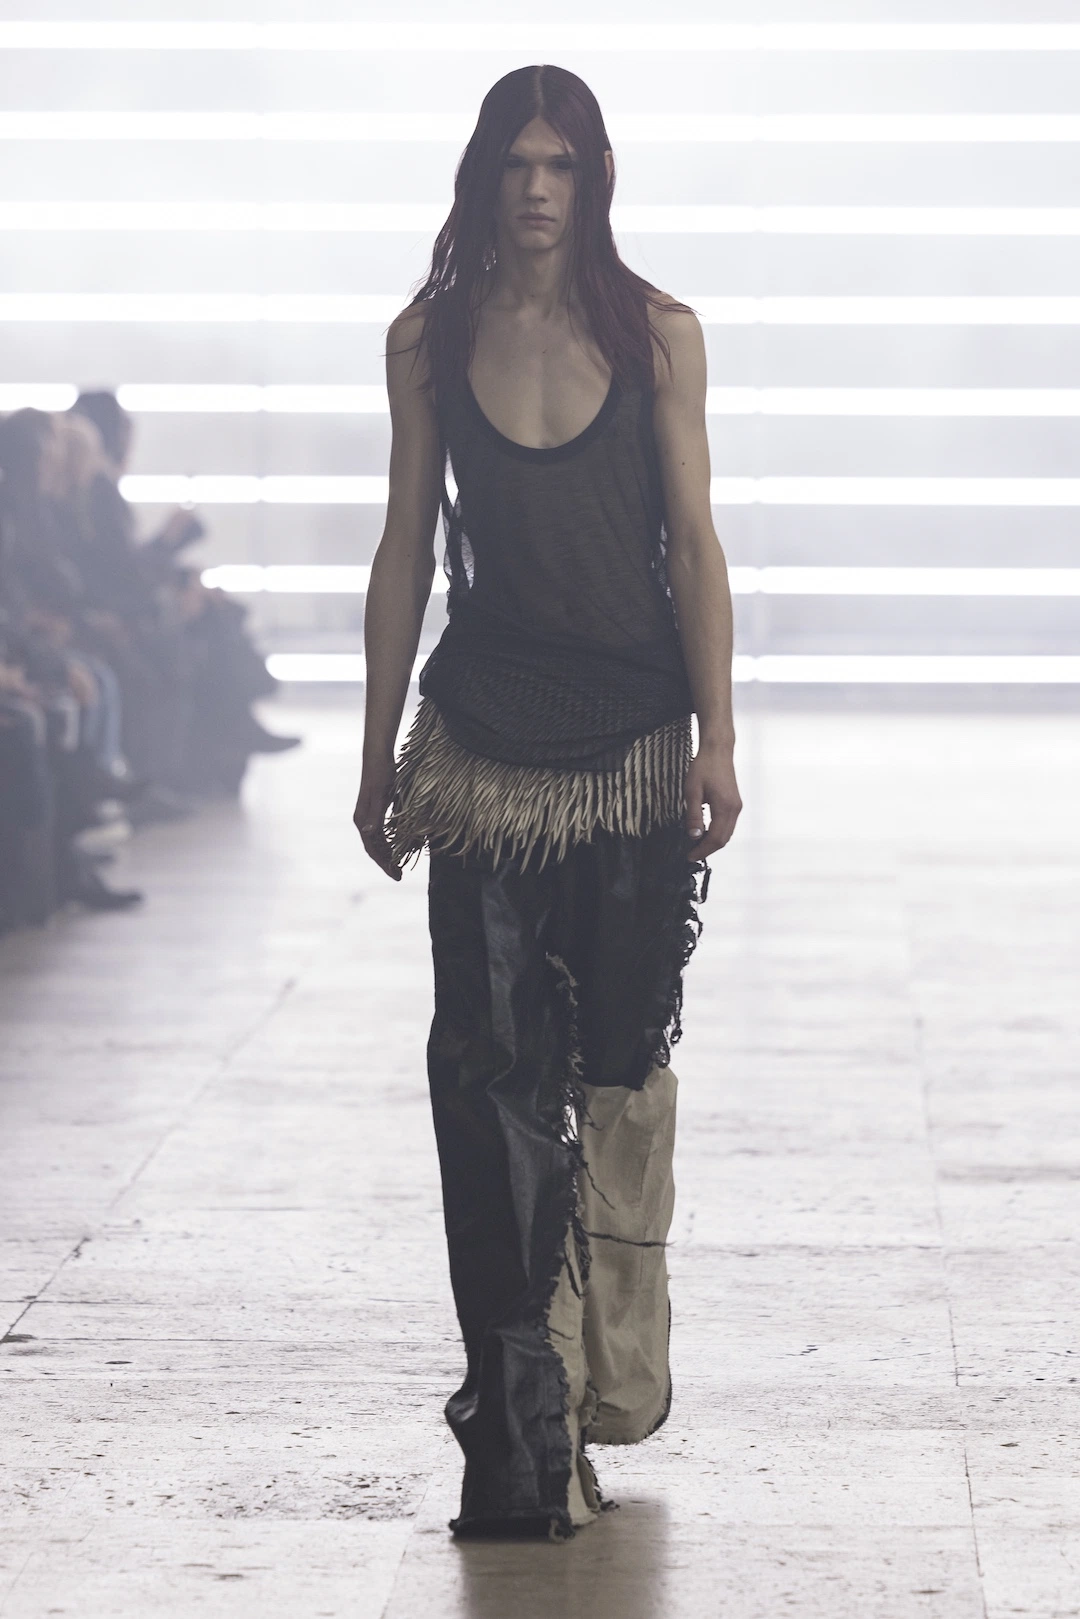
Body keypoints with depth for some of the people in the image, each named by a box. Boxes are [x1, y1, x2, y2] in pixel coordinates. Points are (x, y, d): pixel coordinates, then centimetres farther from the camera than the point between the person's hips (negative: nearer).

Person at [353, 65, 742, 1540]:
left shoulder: (659, 336, 2)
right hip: (485, 741, 0)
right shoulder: (429, 340, 5)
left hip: (637, 741, 0)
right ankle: (526, 1425, -5)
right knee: (489, 1072, -7)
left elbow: (693, 545, 1)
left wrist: (717, 740, -7)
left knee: (625, 1062, 4)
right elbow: (406, 552, 8)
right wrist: (381, 753, 7)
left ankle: (611, 1382, 19)